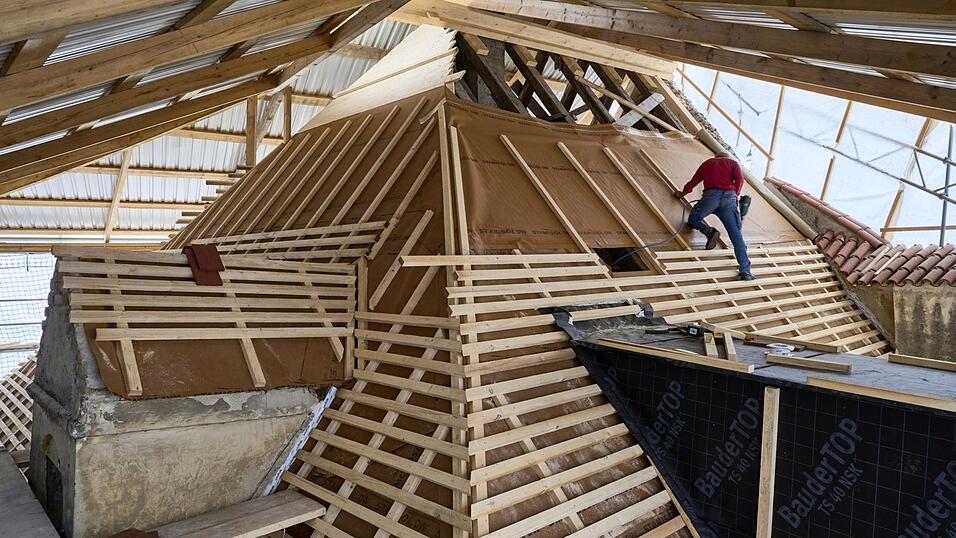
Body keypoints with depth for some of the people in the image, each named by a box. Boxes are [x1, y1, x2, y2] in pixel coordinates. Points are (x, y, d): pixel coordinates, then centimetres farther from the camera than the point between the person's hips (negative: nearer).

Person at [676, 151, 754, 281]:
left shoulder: (707, 163, 30)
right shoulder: (733, 162, 24)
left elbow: (692, 183, 34)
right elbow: (739, 179, 5)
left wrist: (682, 194, 50)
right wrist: (734, 195, 17)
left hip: (710, 195, 0)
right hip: (728, 197, 0)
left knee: (694, 219, 24)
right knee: (737, 235, -2)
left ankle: (710, 231, -7)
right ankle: (745, 271, -12)